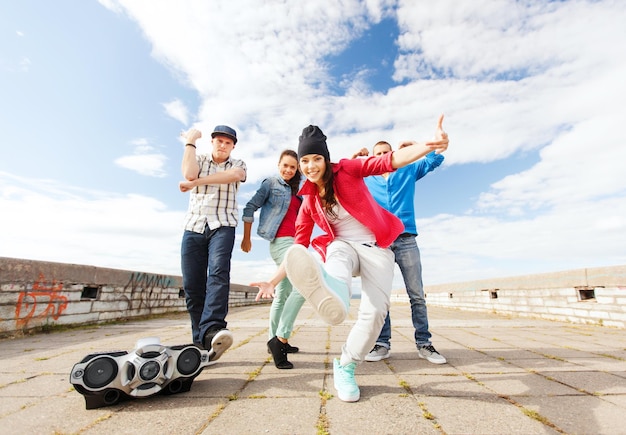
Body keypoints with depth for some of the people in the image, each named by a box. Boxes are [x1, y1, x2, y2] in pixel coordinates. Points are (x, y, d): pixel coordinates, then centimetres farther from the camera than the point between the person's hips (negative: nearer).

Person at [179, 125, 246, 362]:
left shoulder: (237, 164, 14)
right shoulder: (199, 159, 19)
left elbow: (234, 175, -12)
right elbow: (189, 174, -6)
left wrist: (196, 182, -12)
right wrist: (190, 141, 4)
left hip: (222, 227, -2)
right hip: (194, 227, 2)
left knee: (219, 272, -26)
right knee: (192, 285, -3)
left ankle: (212, 330, -37)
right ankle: (201, 342, 5)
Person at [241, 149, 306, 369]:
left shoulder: (295, 190, 20)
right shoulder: (271, 183, 1)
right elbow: (250, 208, -2)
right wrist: (246, 238, -3)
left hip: (294, 242, 8)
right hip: (281, 241, -8)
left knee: (283, 295, 13)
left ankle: (276, 341, 25)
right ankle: (281, 338, -19)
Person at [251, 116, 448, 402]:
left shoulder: (346, 170, -3)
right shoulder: (308, 203, 4)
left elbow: (389, 162, -15)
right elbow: (298, 248, 4)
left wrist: (430, 146, -33)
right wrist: (273, 281, -1)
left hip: (376, 248, 0)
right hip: (344, 245, 1)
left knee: (375, 311, -17)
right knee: (337, 256, -37)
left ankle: (345, 367, 3)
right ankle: (332, 299, -70)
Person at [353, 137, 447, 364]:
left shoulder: (408, 171, 19)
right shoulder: (366, 180, 19)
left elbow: (436, 159, 19)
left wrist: (416, 145, 7)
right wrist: (354, 159, 9)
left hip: (406, 240, 0)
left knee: (417, 294, 0)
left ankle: (424, 344, 10)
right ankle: (382, 344, 6)